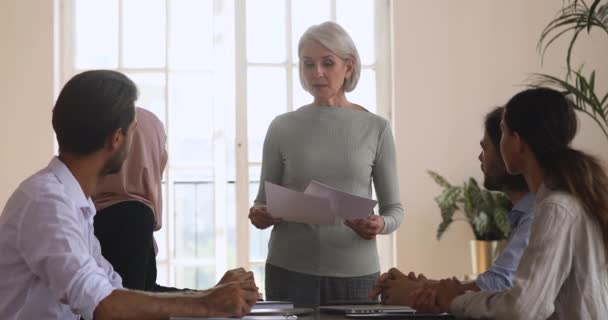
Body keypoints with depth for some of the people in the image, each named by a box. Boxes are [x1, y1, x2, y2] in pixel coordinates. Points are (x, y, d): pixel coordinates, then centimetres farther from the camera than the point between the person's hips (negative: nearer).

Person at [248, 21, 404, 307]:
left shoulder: (376, 129, 2)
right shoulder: (282, 128, 2)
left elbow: (393, 208, 5)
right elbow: (264, 201, 9)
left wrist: (380, 225, -16)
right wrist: (260, 217, -14)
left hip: (356, 273, 0)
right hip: (290, 272, 0)